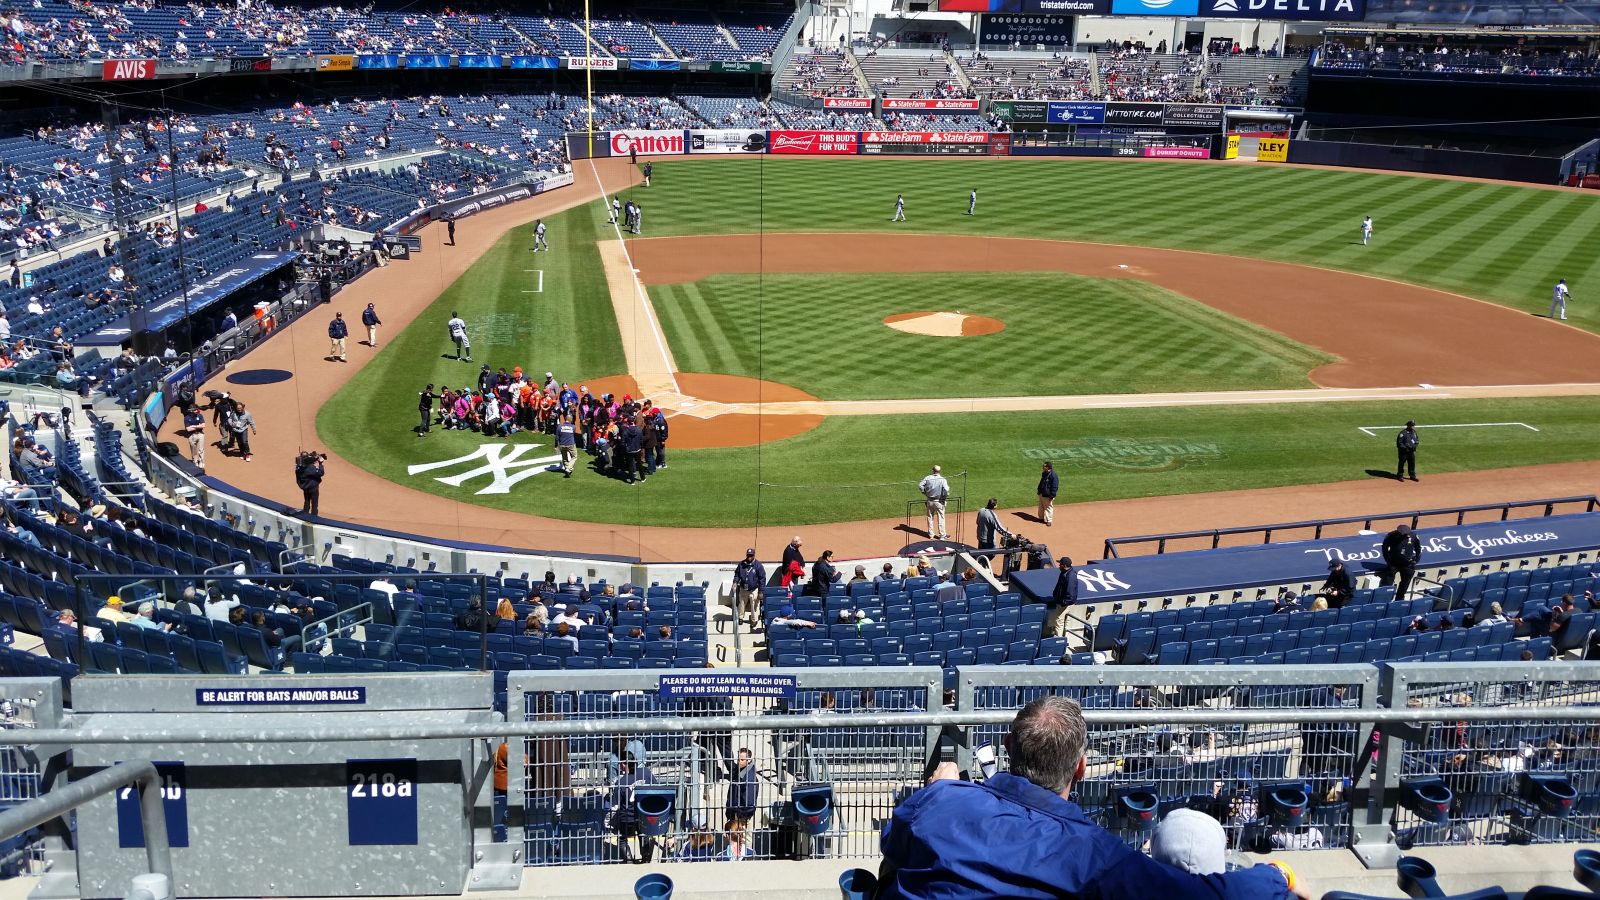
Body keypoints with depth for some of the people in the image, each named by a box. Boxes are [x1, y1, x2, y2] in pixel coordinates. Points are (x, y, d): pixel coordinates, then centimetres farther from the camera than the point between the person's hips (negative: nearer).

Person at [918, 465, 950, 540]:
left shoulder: (928, 478, -6)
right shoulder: (942, 479, -15)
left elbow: (920, 485, -8)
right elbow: (946, 490, -25)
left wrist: (925, 493, 4)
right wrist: (945, 497, -8)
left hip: (929, 501, 3)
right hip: (939, 502, -3)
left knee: (930, 517, 17)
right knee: (941, 518, 8)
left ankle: (931, 534, 24)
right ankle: (942, 535, 11)